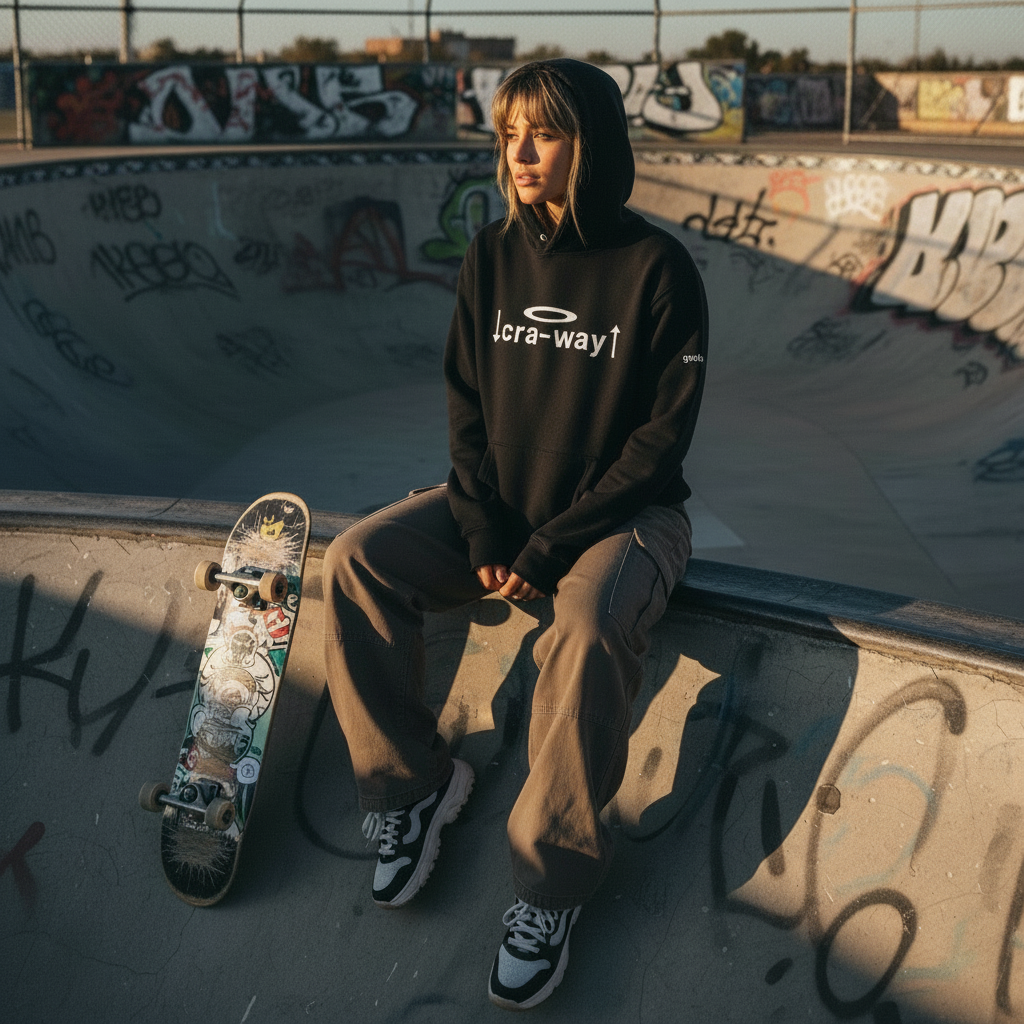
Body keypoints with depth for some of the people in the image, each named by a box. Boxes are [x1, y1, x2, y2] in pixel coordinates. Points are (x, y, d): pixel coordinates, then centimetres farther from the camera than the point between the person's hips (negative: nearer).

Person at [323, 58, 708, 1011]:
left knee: (589, 625, -36)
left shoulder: (655, 267, -12)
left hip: (621, 511, -5)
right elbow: (465, 403, 5)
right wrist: (484, 527, -10)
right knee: (355, 561, -15)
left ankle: (551, 876, -20)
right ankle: (411, 781, -1)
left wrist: (551, 545, -18)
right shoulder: (492, 255, 1)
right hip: (500, 500, 5)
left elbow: (662, 435, -13)